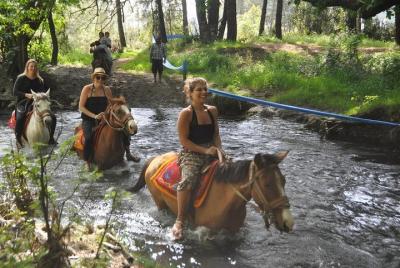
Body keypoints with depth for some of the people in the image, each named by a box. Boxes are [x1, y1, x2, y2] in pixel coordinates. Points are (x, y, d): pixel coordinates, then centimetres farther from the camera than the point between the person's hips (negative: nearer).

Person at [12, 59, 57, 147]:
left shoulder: (40, 80, 11)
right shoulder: (21, 78, 0)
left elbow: (46, 91, 16)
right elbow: (15, 92, -6)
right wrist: (26, 95, -21)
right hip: (23, 103, -4)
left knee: (53, 117, -8)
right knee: (20, 119, -33)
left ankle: (51, 137, 7)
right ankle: (18, 139, -12)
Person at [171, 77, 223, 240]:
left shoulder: (212, 110, 11)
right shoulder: (186, 114, -7)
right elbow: (184, 140, -12)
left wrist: (218, 149, -4)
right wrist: (205, 150, -18)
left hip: (211, 153, 6)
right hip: (191, 154, -6)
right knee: (188, 180, -32)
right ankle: (180, 221, -23)